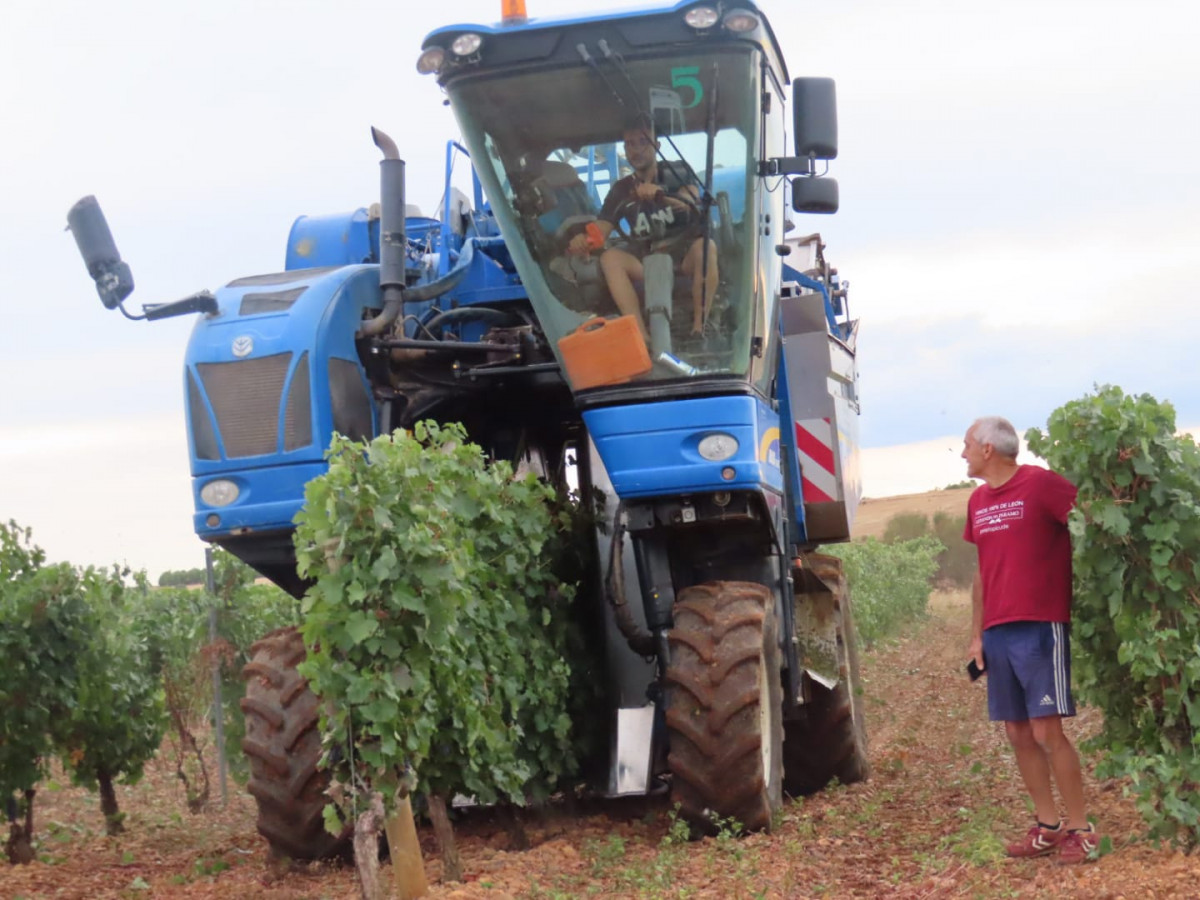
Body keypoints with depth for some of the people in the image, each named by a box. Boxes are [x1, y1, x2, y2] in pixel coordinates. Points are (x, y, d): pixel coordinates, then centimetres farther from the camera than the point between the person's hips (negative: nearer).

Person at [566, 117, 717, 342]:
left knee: (705, 247, -35)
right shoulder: (621, 189, 10)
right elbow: (599, 233, 0)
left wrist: (661, 195, -40)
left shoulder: (675, 175, 5)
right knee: (610, 257, -28)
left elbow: (694, 201, -18)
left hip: (684, 256, -2)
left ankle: (699, 327, -30)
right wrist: (582, 241, -26)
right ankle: (642, 336, -37)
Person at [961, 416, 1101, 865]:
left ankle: (1081, 829, 1)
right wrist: (976, 635, 15)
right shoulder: (977, 500, 13)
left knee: (1047, 731, -9)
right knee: (1017, 732, 8)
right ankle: (1048, 826, 18)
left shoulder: (1042, 484, -9)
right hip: (997, 633, 7)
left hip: (1040, 628, -7)